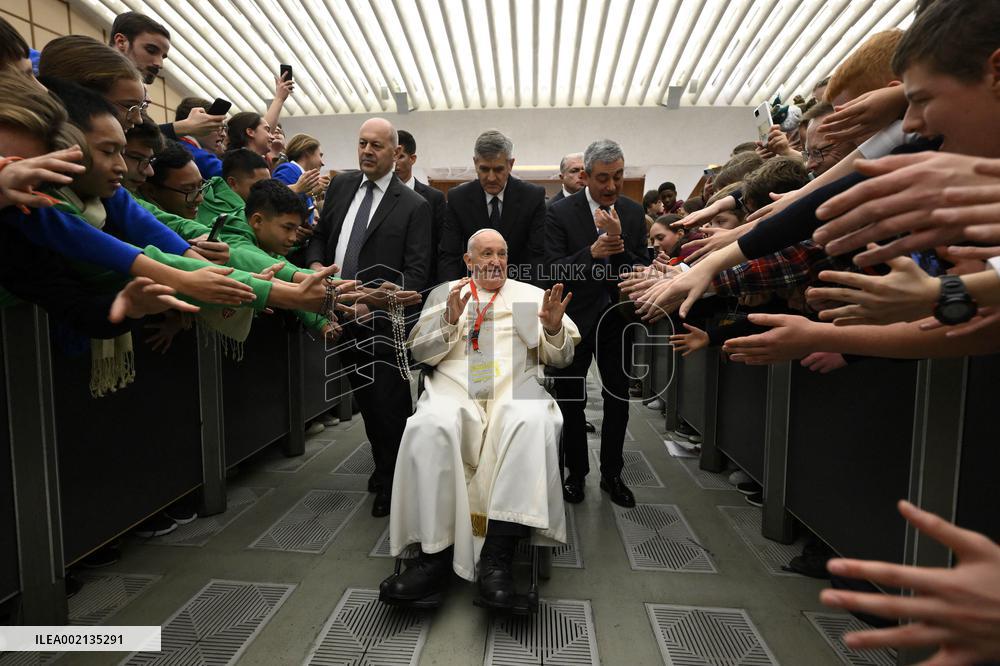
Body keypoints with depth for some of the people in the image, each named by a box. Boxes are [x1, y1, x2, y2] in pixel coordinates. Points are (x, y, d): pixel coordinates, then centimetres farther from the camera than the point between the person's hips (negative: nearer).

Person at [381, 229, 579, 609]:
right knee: (429, 428, -32)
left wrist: (554, 329, -8)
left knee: (533, 423, -34)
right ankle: (434, 555, -23)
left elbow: (560, 358, 15)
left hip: (515, 388, 0)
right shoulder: (444, 293, 22)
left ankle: (498, 555, -31)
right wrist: (450, 322, -7)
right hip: (454, 388, 1)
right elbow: (419, 352, 12)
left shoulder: (531, 295, 21)